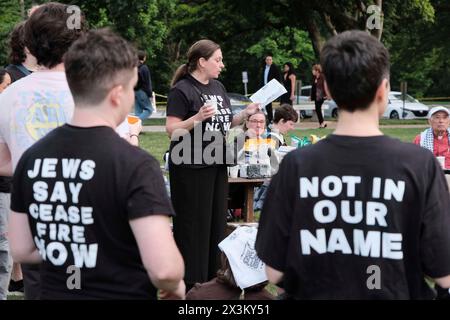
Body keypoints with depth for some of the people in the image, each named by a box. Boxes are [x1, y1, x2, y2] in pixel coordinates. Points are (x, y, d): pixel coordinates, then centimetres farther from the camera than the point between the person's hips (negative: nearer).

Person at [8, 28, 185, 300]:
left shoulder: (33, 157, -1)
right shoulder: (135, 165, -20)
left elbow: (21, 250, 6)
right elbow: (163, 268, -27)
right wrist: (174, 286, -6)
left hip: (55, 293, 5)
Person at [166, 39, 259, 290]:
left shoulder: (218, 87, 12)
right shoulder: (182, 90, -12)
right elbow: (172, 130, -15)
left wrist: (245, 114, 3)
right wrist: (197, 118, -28)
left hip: (216, 164, 8)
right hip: (191, 166, -8)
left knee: (217, 221, 12)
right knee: (193, 224, -3)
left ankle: (211, 277, 22)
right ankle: (189, 283, 5)